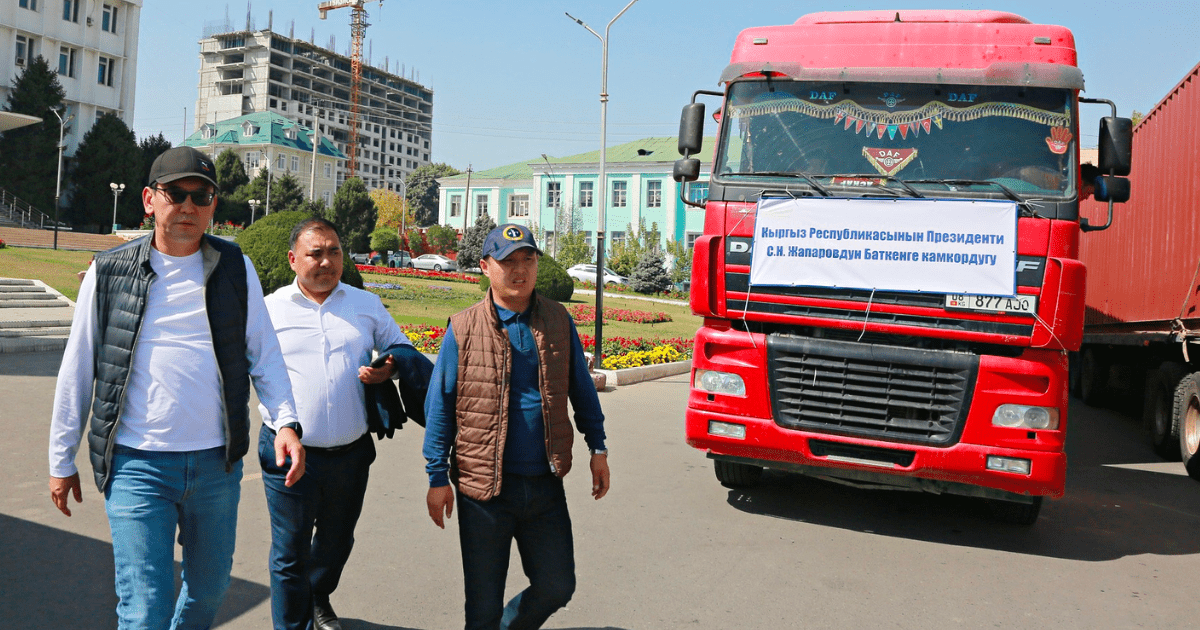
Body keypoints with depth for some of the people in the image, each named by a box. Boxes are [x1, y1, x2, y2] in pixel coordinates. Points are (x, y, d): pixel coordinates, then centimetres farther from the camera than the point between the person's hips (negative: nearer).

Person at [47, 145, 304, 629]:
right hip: (137, 464, -2)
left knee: (209, 588, 18)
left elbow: (264, 353, 5)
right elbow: (77, 370, 6)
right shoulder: (110, 272, 0)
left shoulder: (236, 269, 3)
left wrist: (286, 421, -10)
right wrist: (61, 461, 9)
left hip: (217, 462, 2)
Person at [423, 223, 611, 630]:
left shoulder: (558, 321, 3)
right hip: (484, 489, -2)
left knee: (557, 588, 11)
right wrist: (438, 477, -2)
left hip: (546, 486, 3)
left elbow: (582, 389, 13)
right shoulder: (463, 330, -5)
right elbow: (439, 408, -1)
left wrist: (598, 448, 11)